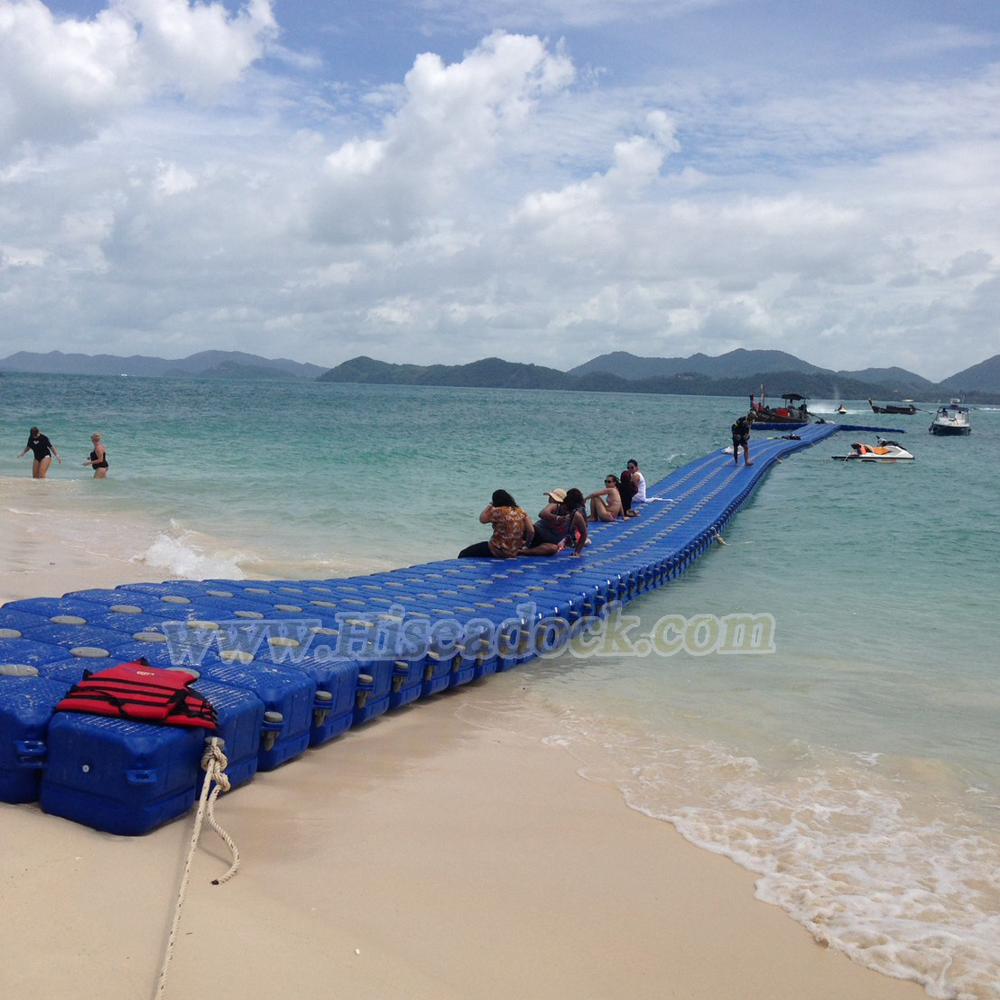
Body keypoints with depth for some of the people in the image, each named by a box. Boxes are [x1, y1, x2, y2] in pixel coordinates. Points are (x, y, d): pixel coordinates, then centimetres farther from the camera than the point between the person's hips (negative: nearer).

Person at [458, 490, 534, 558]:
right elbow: (531, 531, 0)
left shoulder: (498, 511, -12)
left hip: (498, 551, -7)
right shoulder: (521, 512, 4)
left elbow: (482, 519, 0)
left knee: (463, 554, -2)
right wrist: (526, 544, 16)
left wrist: (489, 506, 13)